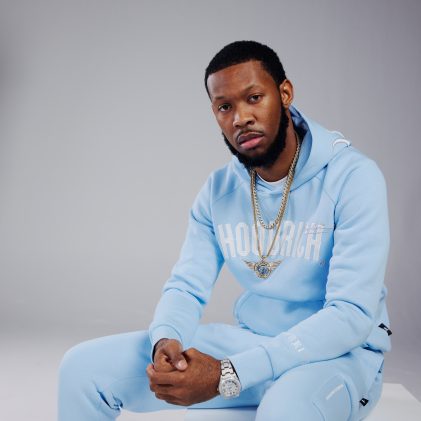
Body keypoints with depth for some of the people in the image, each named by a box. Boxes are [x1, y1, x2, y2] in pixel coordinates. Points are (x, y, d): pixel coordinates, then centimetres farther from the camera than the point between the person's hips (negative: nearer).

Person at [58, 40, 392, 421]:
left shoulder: (352, 176, -17)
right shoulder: (218, 191, 1)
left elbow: (352, 315, -23)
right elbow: (187, 287, 1)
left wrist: (226, 376, -29)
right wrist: (165, 341, -24)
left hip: (340, 351, -4)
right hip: (250, 342, 5)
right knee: (84, 366, -6)